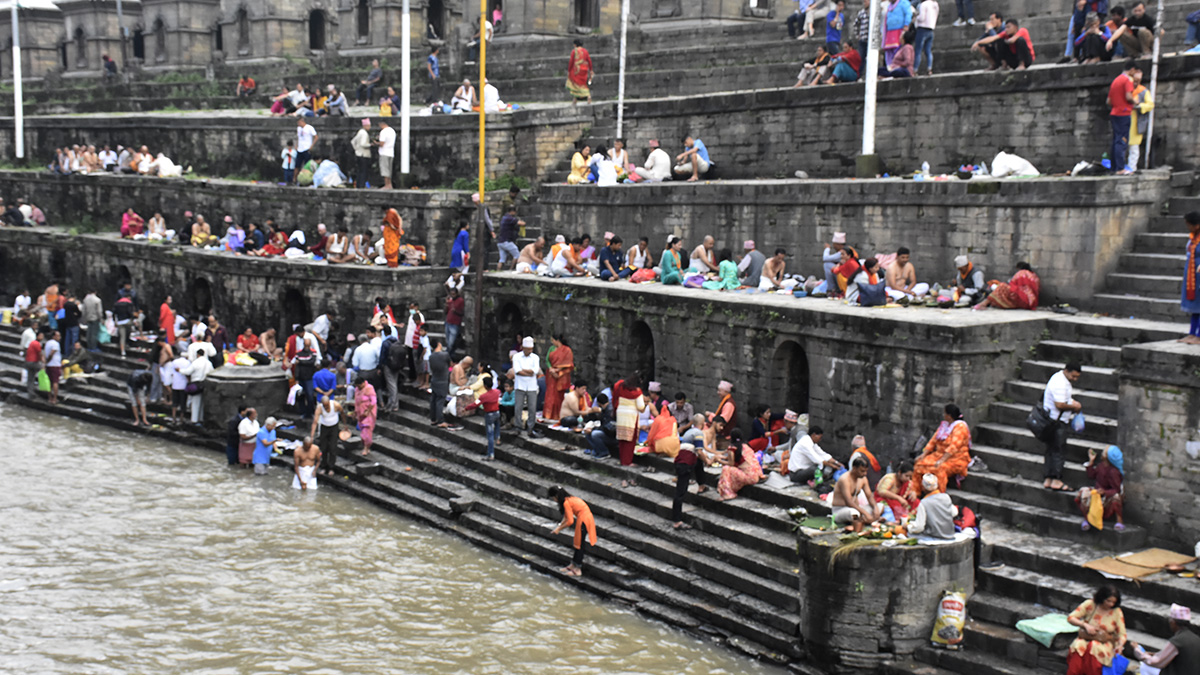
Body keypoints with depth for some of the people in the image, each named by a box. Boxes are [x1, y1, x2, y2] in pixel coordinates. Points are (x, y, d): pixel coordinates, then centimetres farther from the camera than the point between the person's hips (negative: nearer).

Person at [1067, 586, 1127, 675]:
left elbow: (1122, 634, -2)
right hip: (1085, 639, 1)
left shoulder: (1117, 612, -4)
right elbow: (1070, 618, -2)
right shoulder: (1090, 604, -4)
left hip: (1105, 644, -1)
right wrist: (1085, 625, -17)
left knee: (1094, 647, -35)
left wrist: (1120, 645, -23)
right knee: (1078, 646, -33)